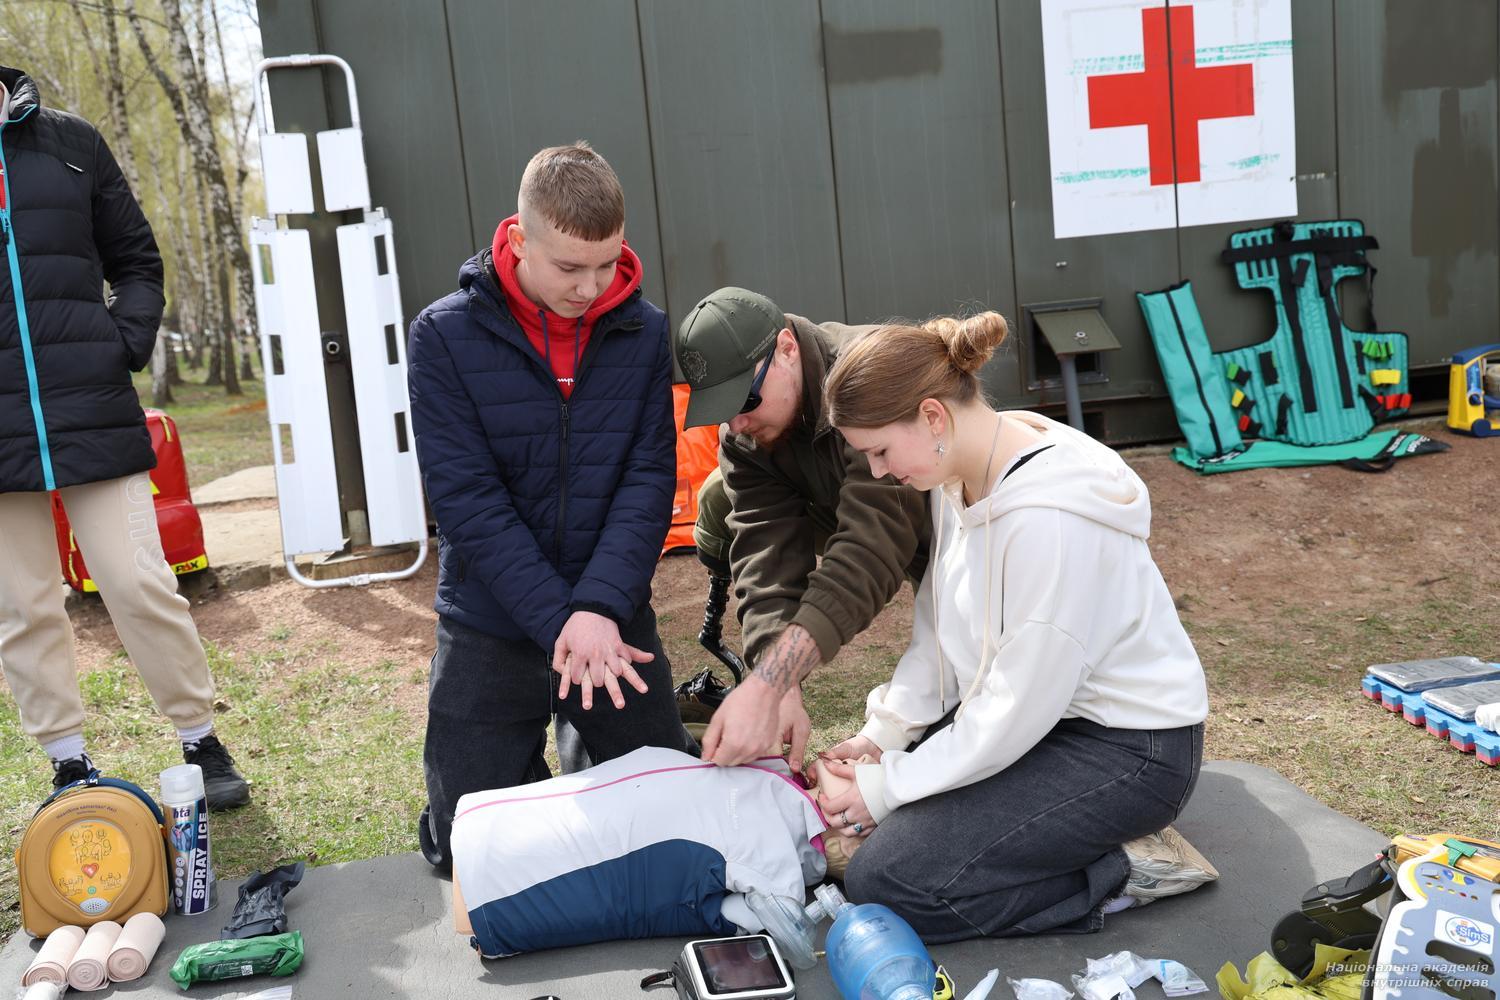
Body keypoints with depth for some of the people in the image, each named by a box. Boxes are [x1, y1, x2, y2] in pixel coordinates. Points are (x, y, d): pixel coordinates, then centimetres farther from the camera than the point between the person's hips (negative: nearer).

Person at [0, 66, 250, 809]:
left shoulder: (70, 143, 6)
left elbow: (136, 262, 13)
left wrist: (126, 344, -3)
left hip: (93, 413, -1)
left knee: (142, 587, 1)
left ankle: (202, 744, 16)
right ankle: (70, 767, 21)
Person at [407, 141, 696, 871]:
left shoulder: (643, 331, -5)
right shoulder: (445, 336, -11)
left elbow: (649, 478, -9)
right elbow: (467, 499, -16)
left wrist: (601, 605, -24)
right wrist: (558, 620, -22)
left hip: (615, 617, 2)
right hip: (490, 628, -1)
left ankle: (584, 746, 42)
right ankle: (531, 766, 38)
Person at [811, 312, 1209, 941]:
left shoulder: (1049, 517, -30)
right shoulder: (958, 475, -2)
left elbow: (1018, 710, -24)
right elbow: (938, 628, 8)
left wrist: (888, 787, -15)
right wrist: (883, 733, -1)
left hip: (1127, 748, -9)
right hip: (1039, 709, 10)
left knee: (880, 881, -14)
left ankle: (1111, 880, -2)